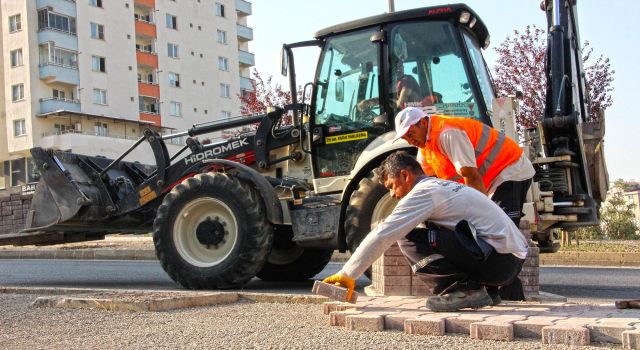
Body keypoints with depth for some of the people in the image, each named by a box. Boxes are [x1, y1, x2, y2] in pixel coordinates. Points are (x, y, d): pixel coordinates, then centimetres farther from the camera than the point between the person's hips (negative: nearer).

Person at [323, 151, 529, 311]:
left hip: (497, 258, -9)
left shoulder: (423, 192, -8)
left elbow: (382, 236, -11)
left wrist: (347, 275, -6)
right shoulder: (441, 186, 20)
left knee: (409, 240, -12)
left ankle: (463, 290, -11)